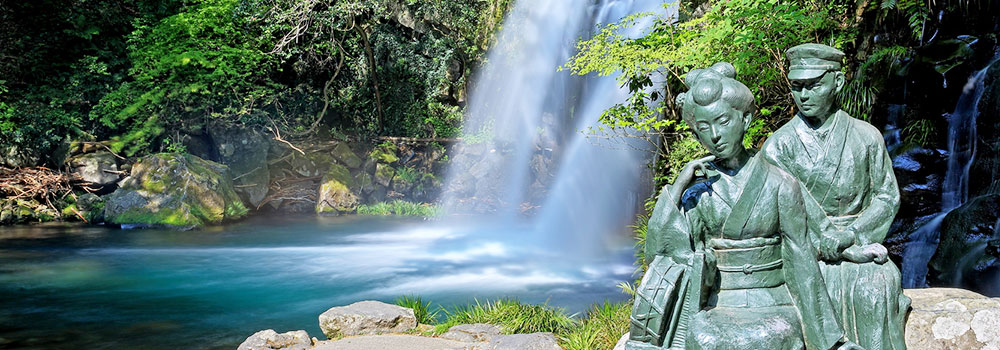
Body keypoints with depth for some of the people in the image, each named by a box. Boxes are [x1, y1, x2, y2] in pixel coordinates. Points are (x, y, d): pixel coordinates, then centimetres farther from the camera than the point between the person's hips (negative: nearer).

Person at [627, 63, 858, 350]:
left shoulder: (779, 184, -3)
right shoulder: (697, 188, 3)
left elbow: (802, 264, 1)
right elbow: (661, 253, -8)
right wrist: (677, 187, -14)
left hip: (773, 307, -1)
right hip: (716, 309, 2)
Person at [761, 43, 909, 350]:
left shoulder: (866, 137, 7)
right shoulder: (778, 146, 0)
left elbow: (888, 197, 6)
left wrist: (849, 235, -12)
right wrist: (851, 251, -18)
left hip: (861, 244, 1)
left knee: (877, 285, -28)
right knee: (822, 285, -30)